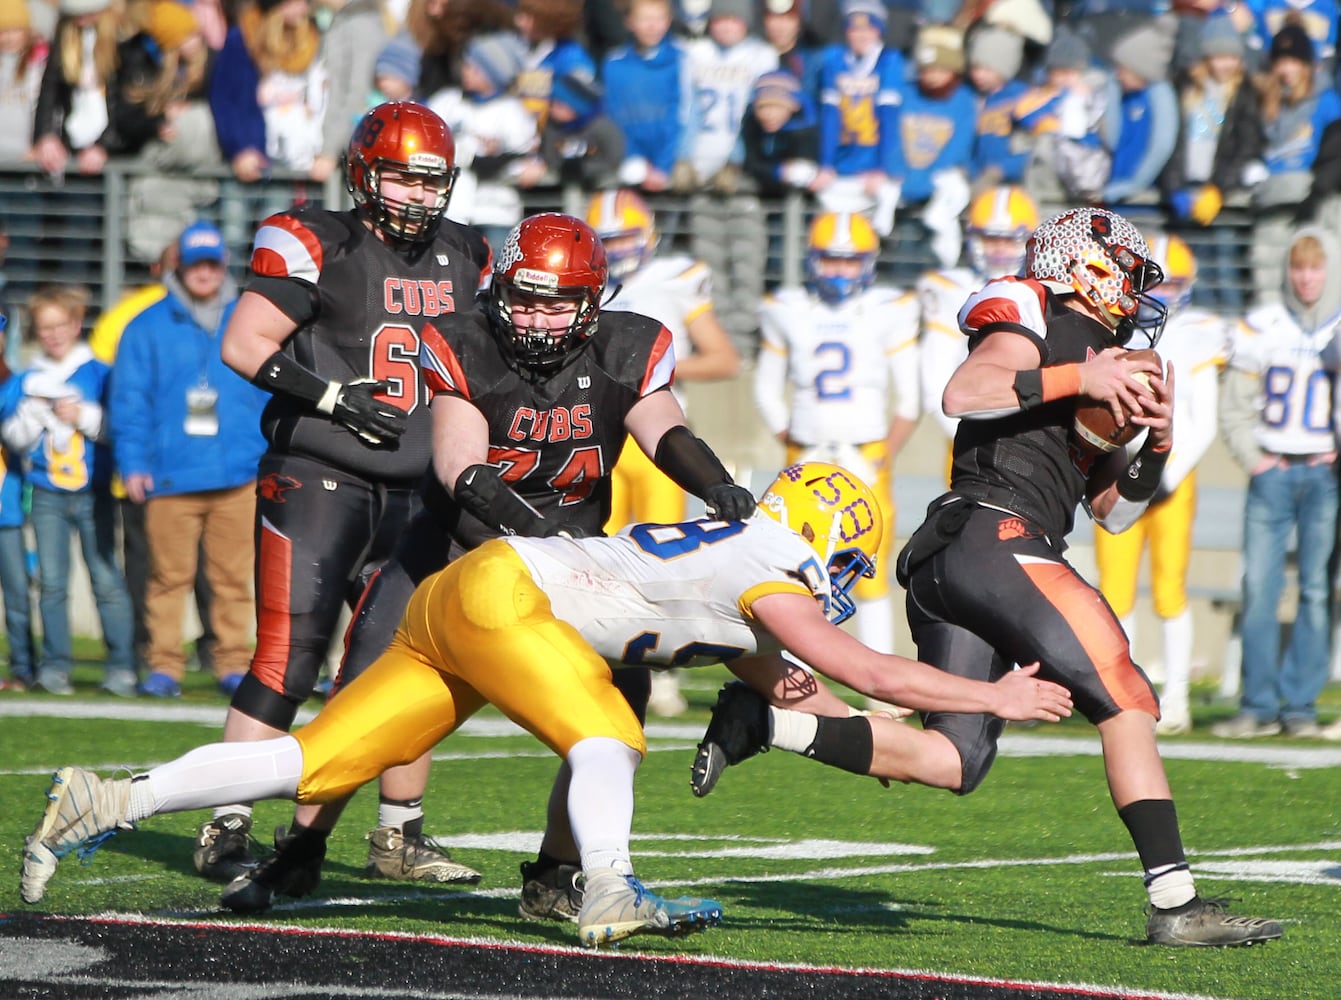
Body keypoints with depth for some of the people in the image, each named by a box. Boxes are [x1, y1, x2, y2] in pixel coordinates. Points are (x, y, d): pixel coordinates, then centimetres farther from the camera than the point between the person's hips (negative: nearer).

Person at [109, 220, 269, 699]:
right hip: (170, 476, -1)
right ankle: (164, 665, 2)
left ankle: (234, 664, 7)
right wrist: (132, 464, -4)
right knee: (169, 575, -3)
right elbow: (128, 402, 4)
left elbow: (273, 394, 14)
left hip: (238, 478, 1)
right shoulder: (147, 329, 7)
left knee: (233, 577, 2)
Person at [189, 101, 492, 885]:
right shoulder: (319, 247, -7)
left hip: (413, 492, 6)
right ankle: (227, 830, -9)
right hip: (316, 478, -6)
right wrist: (335, 396, -18)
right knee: (288, 662, -12)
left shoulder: (463, 259, 12)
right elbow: (243, 344, -12)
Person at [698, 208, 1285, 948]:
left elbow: (1111, 509, 29)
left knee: (952, 762, 1)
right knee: (1126, 700, -12)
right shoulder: (1034, 320, 3)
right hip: (992, 533, -9)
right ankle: (1175, 900, -17)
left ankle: (763, 718, 3)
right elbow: (962, 393, -15)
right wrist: (1074, 378, -17)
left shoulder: (1101, 359, 30)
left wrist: (1153, 446, 12)